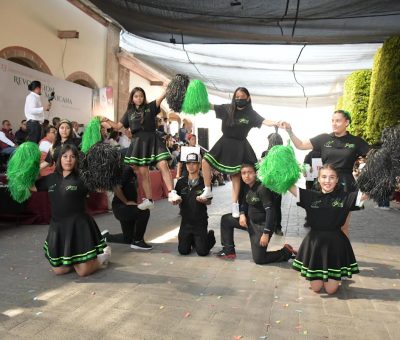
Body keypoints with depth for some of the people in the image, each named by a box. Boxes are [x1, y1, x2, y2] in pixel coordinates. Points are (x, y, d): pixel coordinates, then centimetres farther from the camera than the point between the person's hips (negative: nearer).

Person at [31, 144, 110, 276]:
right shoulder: (52, 178, 7)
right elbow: (32, 186, 18)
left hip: (79, 227, -5)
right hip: (57, 228, 5)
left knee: (83, 271, -2)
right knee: (59, 271, 12)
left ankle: (103, 255, 27)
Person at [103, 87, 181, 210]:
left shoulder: (150, 107, 8)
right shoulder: (129, 113, 16)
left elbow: (162, 96, -5)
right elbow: (118, 126, 19)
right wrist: (106, 120, 8)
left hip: (152, 140, -2)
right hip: (139, 142, 2)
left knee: (163, 166, -17)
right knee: (143, 173, 2)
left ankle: (171, 193, -16)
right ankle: (149, 200, 9)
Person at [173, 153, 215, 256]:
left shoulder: (204, 182, -8)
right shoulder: (181, 182, -1)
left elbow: (209, 202, -1)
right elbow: (176, 200, 6)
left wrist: (204, 200, -23)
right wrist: (176, 201, -17)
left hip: (200, 221, -2)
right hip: (186, 220, 3)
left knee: (202, 252, -5)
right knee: (183, 251, 0)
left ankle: (210, 236, 26)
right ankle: (191, 239, 32)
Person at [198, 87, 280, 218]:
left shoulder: (250, 114, -6)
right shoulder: (227, 108, 0)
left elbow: (264, 121, -17)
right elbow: (210, 106, 0)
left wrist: (275, 123, -36)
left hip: (239, 146, -2)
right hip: (224, 143, 2)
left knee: (236, 174, 2)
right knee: (206, 161, -10)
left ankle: (234, 205, 12)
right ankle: (208, 191, 6)